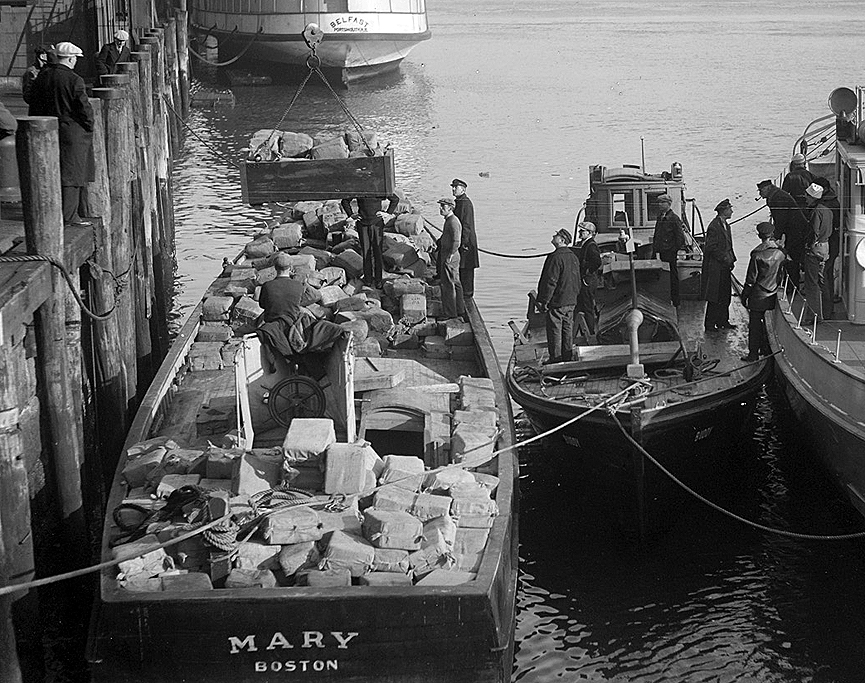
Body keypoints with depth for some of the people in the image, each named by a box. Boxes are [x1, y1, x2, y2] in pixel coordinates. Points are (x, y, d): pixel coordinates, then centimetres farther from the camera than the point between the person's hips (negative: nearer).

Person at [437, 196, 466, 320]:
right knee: (455, 283, 15)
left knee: (448, 285, -6)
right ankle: (460, 310, 23)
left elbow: (456, 242, -23)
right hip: (447, 255, 10)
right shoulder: (449, 220, 14)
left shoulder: (453, 222, -18)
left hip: (450, 257, -10)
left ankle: (450, 313, -2)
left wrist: (450, 256, -23)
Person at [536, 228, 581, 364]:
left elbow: (550, 282, -20)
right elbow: (577, 281, 17)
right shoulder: (574, 257, 10)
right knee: (567, 329, 14)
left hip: (556, 302, -9)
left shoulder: (555, 257, -19)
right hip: (571, 302, 9)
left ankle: (555, 357, 3)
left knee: (554, 330, 0)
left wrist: (543, 301, -16)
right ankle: (567, 356, 19)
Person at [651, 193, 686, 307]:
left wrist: (676, 251, -12)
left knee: (673, 278, -1)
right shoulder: (660, 218, 15)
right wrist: (654, 250, 15)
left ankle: (675, 302, 3)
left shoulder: (674, 219, -9)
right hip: (661, 253, 7)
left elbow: (680, 237, -11)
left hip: (670, 254, -7)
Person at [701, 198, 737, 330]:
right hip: (716, 268, -9)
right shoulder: (714, 227, -17)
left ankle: (723, 321, 22)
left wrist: (731, 259, 10)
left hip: (725, 266, 9)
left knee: (725, 296, 13)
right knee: (714, 298, -3)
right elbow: (711, 248, -20)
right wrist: (725, 259, -17)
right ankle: (709, 325, 4)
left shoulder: (726, 225, 13)